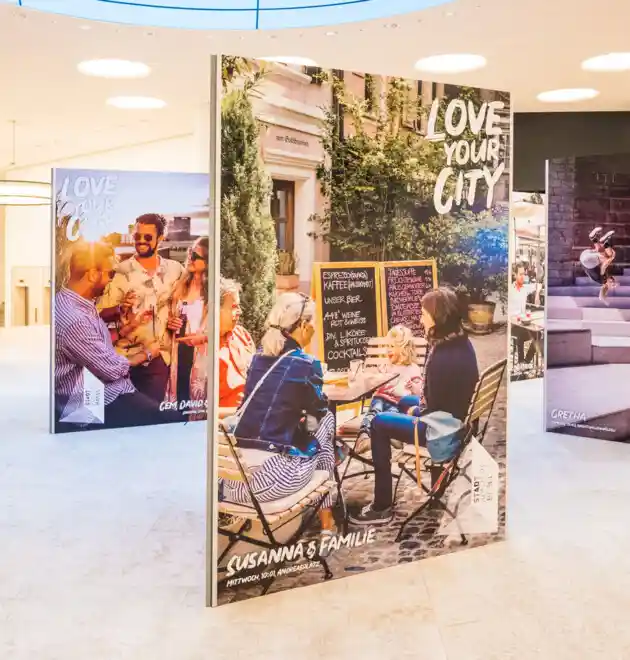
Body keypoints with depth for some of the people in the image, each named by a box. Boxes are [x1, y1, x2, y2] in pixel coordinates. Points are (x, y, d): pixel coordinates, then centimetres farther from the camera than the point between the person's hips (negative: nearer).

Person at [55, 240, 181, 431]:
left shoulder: (78, 303, 5)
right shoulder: (73, 319, -27)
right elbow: (111, 369, -18)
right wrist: (146, 354, -1)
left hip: (112, 391, 10)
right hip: (98, 406, -10)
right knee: (172, 422, -13)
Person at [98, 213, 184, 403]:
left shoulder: (175, 270, 4)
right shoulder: (121, 272, -4)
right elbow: (102, 314, -4)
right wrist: (121, 309, -23)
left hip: (160, 357, 2)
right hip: (127, 357, -2)